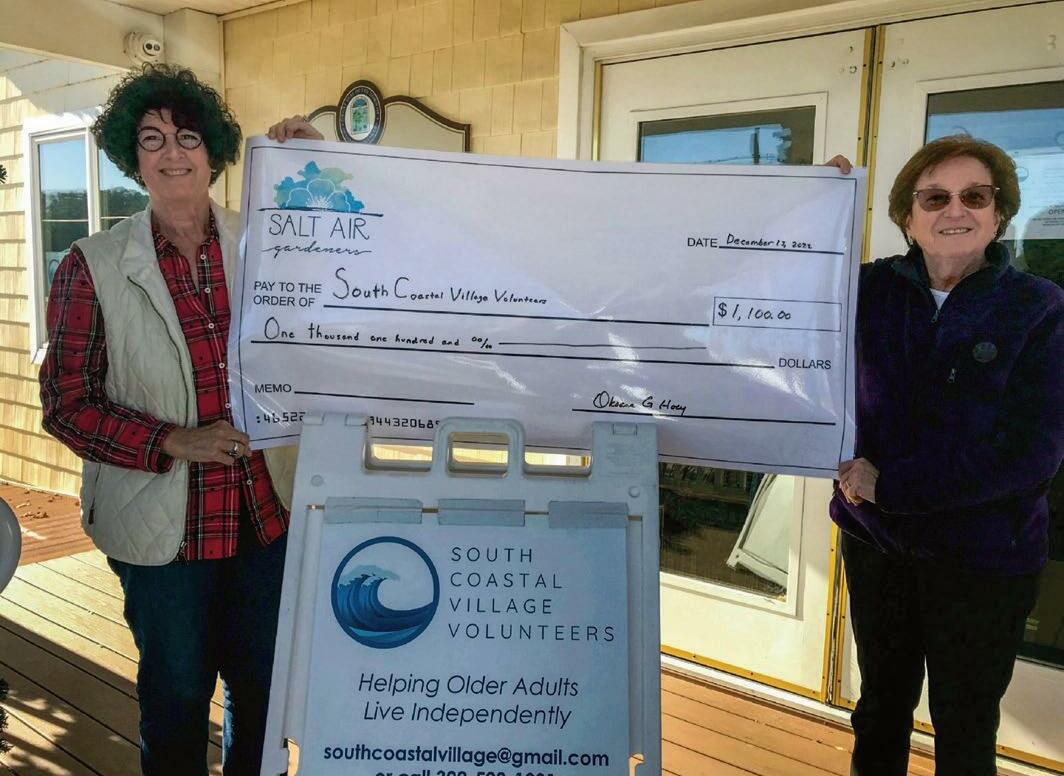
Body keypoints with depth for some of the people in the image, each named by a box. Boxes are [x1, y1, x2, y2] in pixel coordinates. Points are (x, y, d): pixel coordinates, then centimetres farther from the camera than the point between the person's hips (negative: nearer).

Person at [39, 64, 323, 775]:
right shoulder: (96, 266, -6)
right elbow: (67, 405, -6)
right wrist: (174, 441, -19)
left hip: (267, 515, 3)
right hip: (163, 529, -2)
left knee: (264, 689, 19)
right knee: (177, 697, 17)